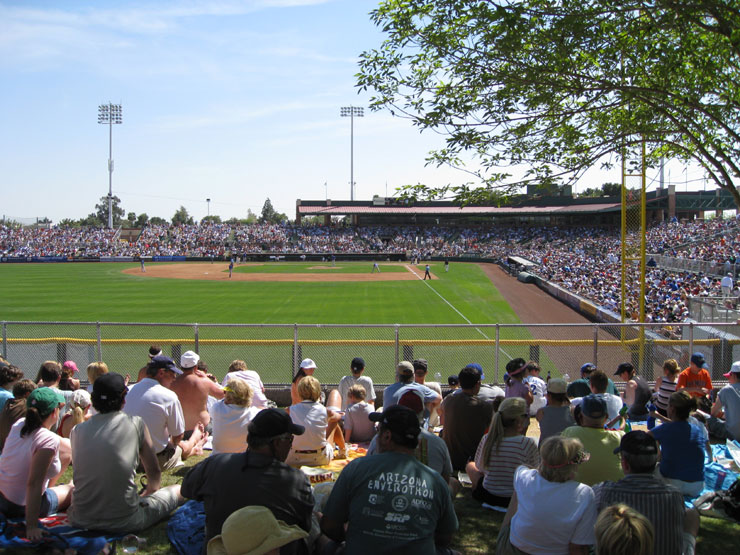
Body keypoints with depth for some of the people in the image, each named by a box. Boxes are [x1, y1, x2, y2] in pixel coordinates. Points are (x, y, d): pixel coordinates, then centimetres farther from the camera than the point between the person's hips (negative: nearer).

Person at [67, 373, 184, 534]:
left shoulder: (77, 430, -2)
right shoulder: (136, 423, -9)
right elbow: (154, 472, 1)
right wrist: (146, 494, 24)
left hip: (81, 522, 1)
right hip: (124, 522, -1)